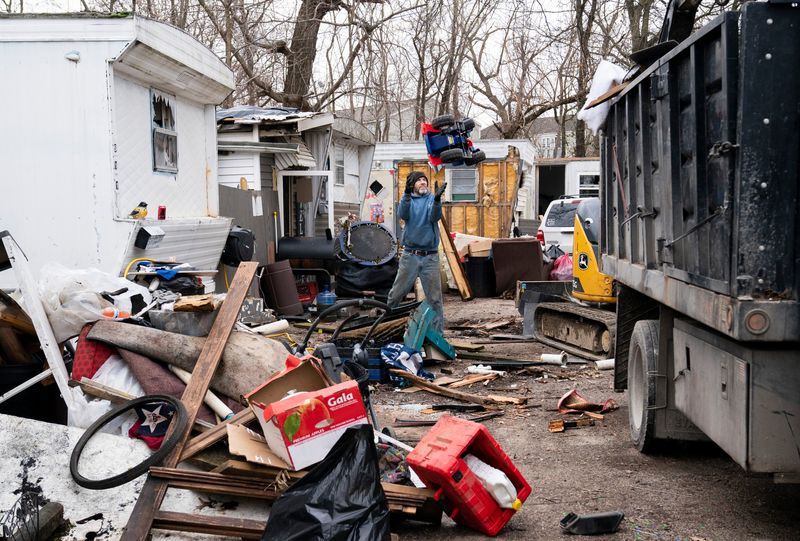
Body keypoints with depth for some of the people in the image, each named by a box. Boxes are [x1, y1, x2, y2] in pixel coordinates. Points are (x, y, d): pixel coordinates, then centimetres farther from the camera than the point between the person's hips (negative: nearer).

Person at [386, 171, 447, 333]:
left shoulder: (432, 199, 5)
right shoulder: (408, 199, 7)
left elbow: (435, 217, -14)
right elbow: (403, 215, -15)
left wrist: (437, 198, -32)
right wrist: (407, 194, -30)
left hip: (430, 257, 0)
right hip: (410, 256, 0)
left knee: (434, 298, 2)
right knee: (396, 294, 4)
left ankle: (437, 333, 9)